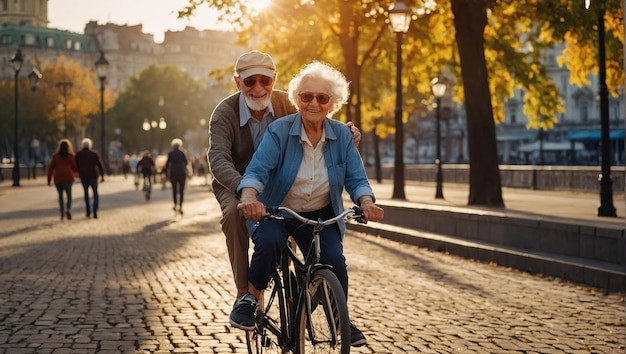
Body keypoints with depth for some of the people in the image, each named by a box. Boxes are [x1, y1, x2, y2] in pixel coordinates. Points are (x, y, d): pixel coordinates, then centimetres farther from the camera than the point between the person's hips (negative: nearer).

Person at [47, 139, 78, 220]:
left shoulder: (55, 156, 4)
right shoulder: (70, 156, 1)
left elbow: (50, 168, 1)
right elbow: (75, 168, 4)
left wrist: (49, 179, 5)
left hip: (58, 178, 1)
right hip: (68, 177, -1)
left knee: (60, 195, 15)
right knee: (69, 195, 2)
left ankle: (62, 213, 13)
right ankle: (68, 210, -24)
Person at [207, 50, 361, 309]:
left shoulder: (284, 104, -10)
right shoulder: (225, 113, -20)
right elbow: (218, 159, -34)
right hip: (235, 185, -3)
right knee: (235, 212, -35)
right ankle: (243, 291, -25)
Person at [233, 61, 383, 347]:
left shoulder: (341, 135, -3)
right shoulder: (279, 131, -13)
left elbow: (356, 178, -5)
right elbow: (257, 169, -24)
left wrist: (366, 202, -27)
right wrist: (249, 197, -45)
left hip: (321, 216, 2)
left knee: (335, 261, -20)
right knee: (269, 243, -33)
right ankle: (250, 299, -7)